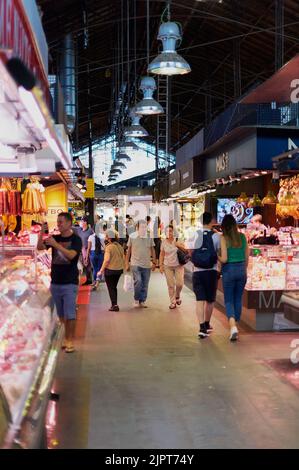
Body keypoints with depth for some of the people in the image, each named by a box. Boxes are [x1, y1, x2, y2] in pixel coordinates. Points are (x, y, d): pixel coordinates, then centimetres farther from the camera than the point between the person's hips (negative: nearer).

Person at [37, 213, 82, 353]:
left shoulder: (76, 239, -6)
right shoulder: (55, 238, 9)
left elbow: (71, 255, -22)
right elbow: (40, 247, -1)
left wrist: (55, 244, -29)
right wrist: (41, 234, -16)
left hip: (70, 282, -5)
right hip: (55, 282, 5)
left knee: (70, 314, -4)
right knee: (60, 314, 12)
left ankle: (70, 341, 4)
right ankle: (64, 339, 22)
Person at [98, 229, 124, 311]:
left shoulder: (109, 247, -17)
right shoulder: (119, 246, 3)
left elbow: (107, 260, -21)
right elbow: (123, 258, 9)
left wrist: (101, 271, -15)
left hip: (110, 270, -6)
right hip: (119, 270, 7)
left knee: (111, 288, 5)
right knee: (114, 287, 20)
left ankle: (114, 305, -1)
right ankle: (114, 304, 24)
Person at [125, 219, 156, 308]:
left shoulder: (149, 237, 3)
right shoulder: (132, 237, -1)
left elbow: (152, 250, 11)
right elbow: (129, 250, 6)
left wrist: (154, 262, 7)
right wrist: (127, 263, 4)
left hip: (147, 265, 3)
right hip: (135, 264, -2)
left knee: (145, 284, 5)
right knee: (138, 281, -17)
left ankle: (142, 301, 19)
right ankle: (136, 299, 2)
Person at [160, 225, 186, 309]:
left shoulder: (177, 241, -4)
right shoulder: (164, 242, -1)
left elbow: (185, 250, 0)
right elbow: (162, 254, 6)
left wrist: (180, 245, -18)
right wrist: (161, 265, 1)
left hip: (178, 265, 0)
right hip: (168, 266, 1)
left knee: (180, 283, -4)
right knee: (170, 285, 1)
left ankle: (177, 296, 26)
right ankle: (173, 302, 12)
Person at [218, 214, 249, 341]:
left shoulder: (224, 238, -9)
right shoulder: (242, 237, 4)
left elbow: (224, 259, -14)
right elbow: (246, 257, 9)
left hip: (229, 270, -4)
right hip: (241, 269, 4)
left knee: (228, 300, 4)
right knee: (238, 299, 15)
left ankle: (233, 327, -16)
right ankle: (235, 326, 22)